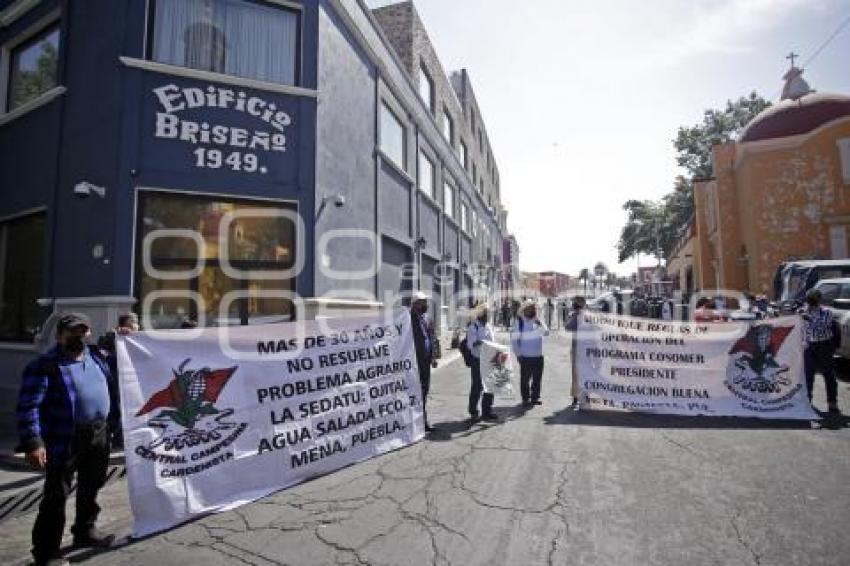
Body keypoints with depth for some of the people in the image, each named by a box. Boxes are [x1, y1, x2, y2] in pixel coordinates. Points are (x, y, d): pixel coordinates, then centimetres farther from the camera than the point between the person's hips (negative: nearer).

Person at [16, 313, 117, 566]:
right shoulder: (44, 365, -13)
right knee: (57, 495, 4)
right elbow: (28, 406, -17)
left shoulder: (97, 356, 7)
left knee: (91, 488, 20)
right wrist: (33, 442, -24)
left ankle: (85, 530, 39)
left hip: (99, 435, 6)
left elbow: (111, 387, 24)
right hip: (66, 440, -6)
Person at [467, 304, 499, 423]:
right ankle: (474, 413, 13)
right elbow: (471, 344, -15)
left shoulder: (488, 327, 13)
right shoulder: (473, 327, -7)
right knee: (477, 387, 0)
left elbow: (492, 343, 16)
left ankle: (487, 411, 24)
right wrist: (479, 342, -33)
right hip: (478, 360, -6)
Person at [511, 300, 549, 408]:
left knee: (537, 378, 11)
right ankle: (526, 399, 15)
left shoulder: (538, 321, 7)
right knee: (525, 379, 3)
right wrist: (518, 354, -7)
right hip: (525, 357, -4)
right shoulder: (520, 322, -5)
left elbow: (546, 333, -4)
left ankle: (535, 397, 25)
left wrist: (540, 324, -21)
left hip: (538, 356, 4)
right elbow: (514, 339, -4)